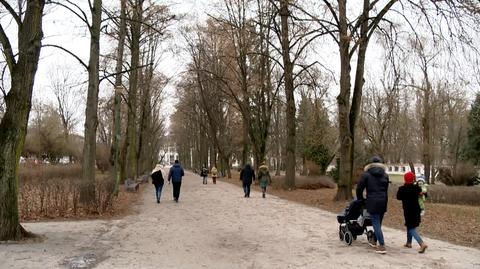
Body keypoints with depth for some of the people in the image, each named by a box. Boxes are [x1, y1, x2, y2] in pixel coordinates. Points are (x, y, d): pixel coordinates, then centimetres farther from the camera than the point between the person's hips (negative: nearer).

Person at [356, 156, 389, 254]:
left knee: (376, 224, -3)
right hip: (383, 202, 5)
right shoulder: (385, 175, 12)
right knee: (378, 223, 17)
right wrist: (385, 201, 16)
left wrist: (360, 199, 14)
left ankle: (382, 246, -9)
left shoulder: (366, 174, -1)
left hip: (372, 202, -5)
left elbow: (359, 188, -1)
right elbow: (386, 190, 10)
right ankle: (374, 241, 32)